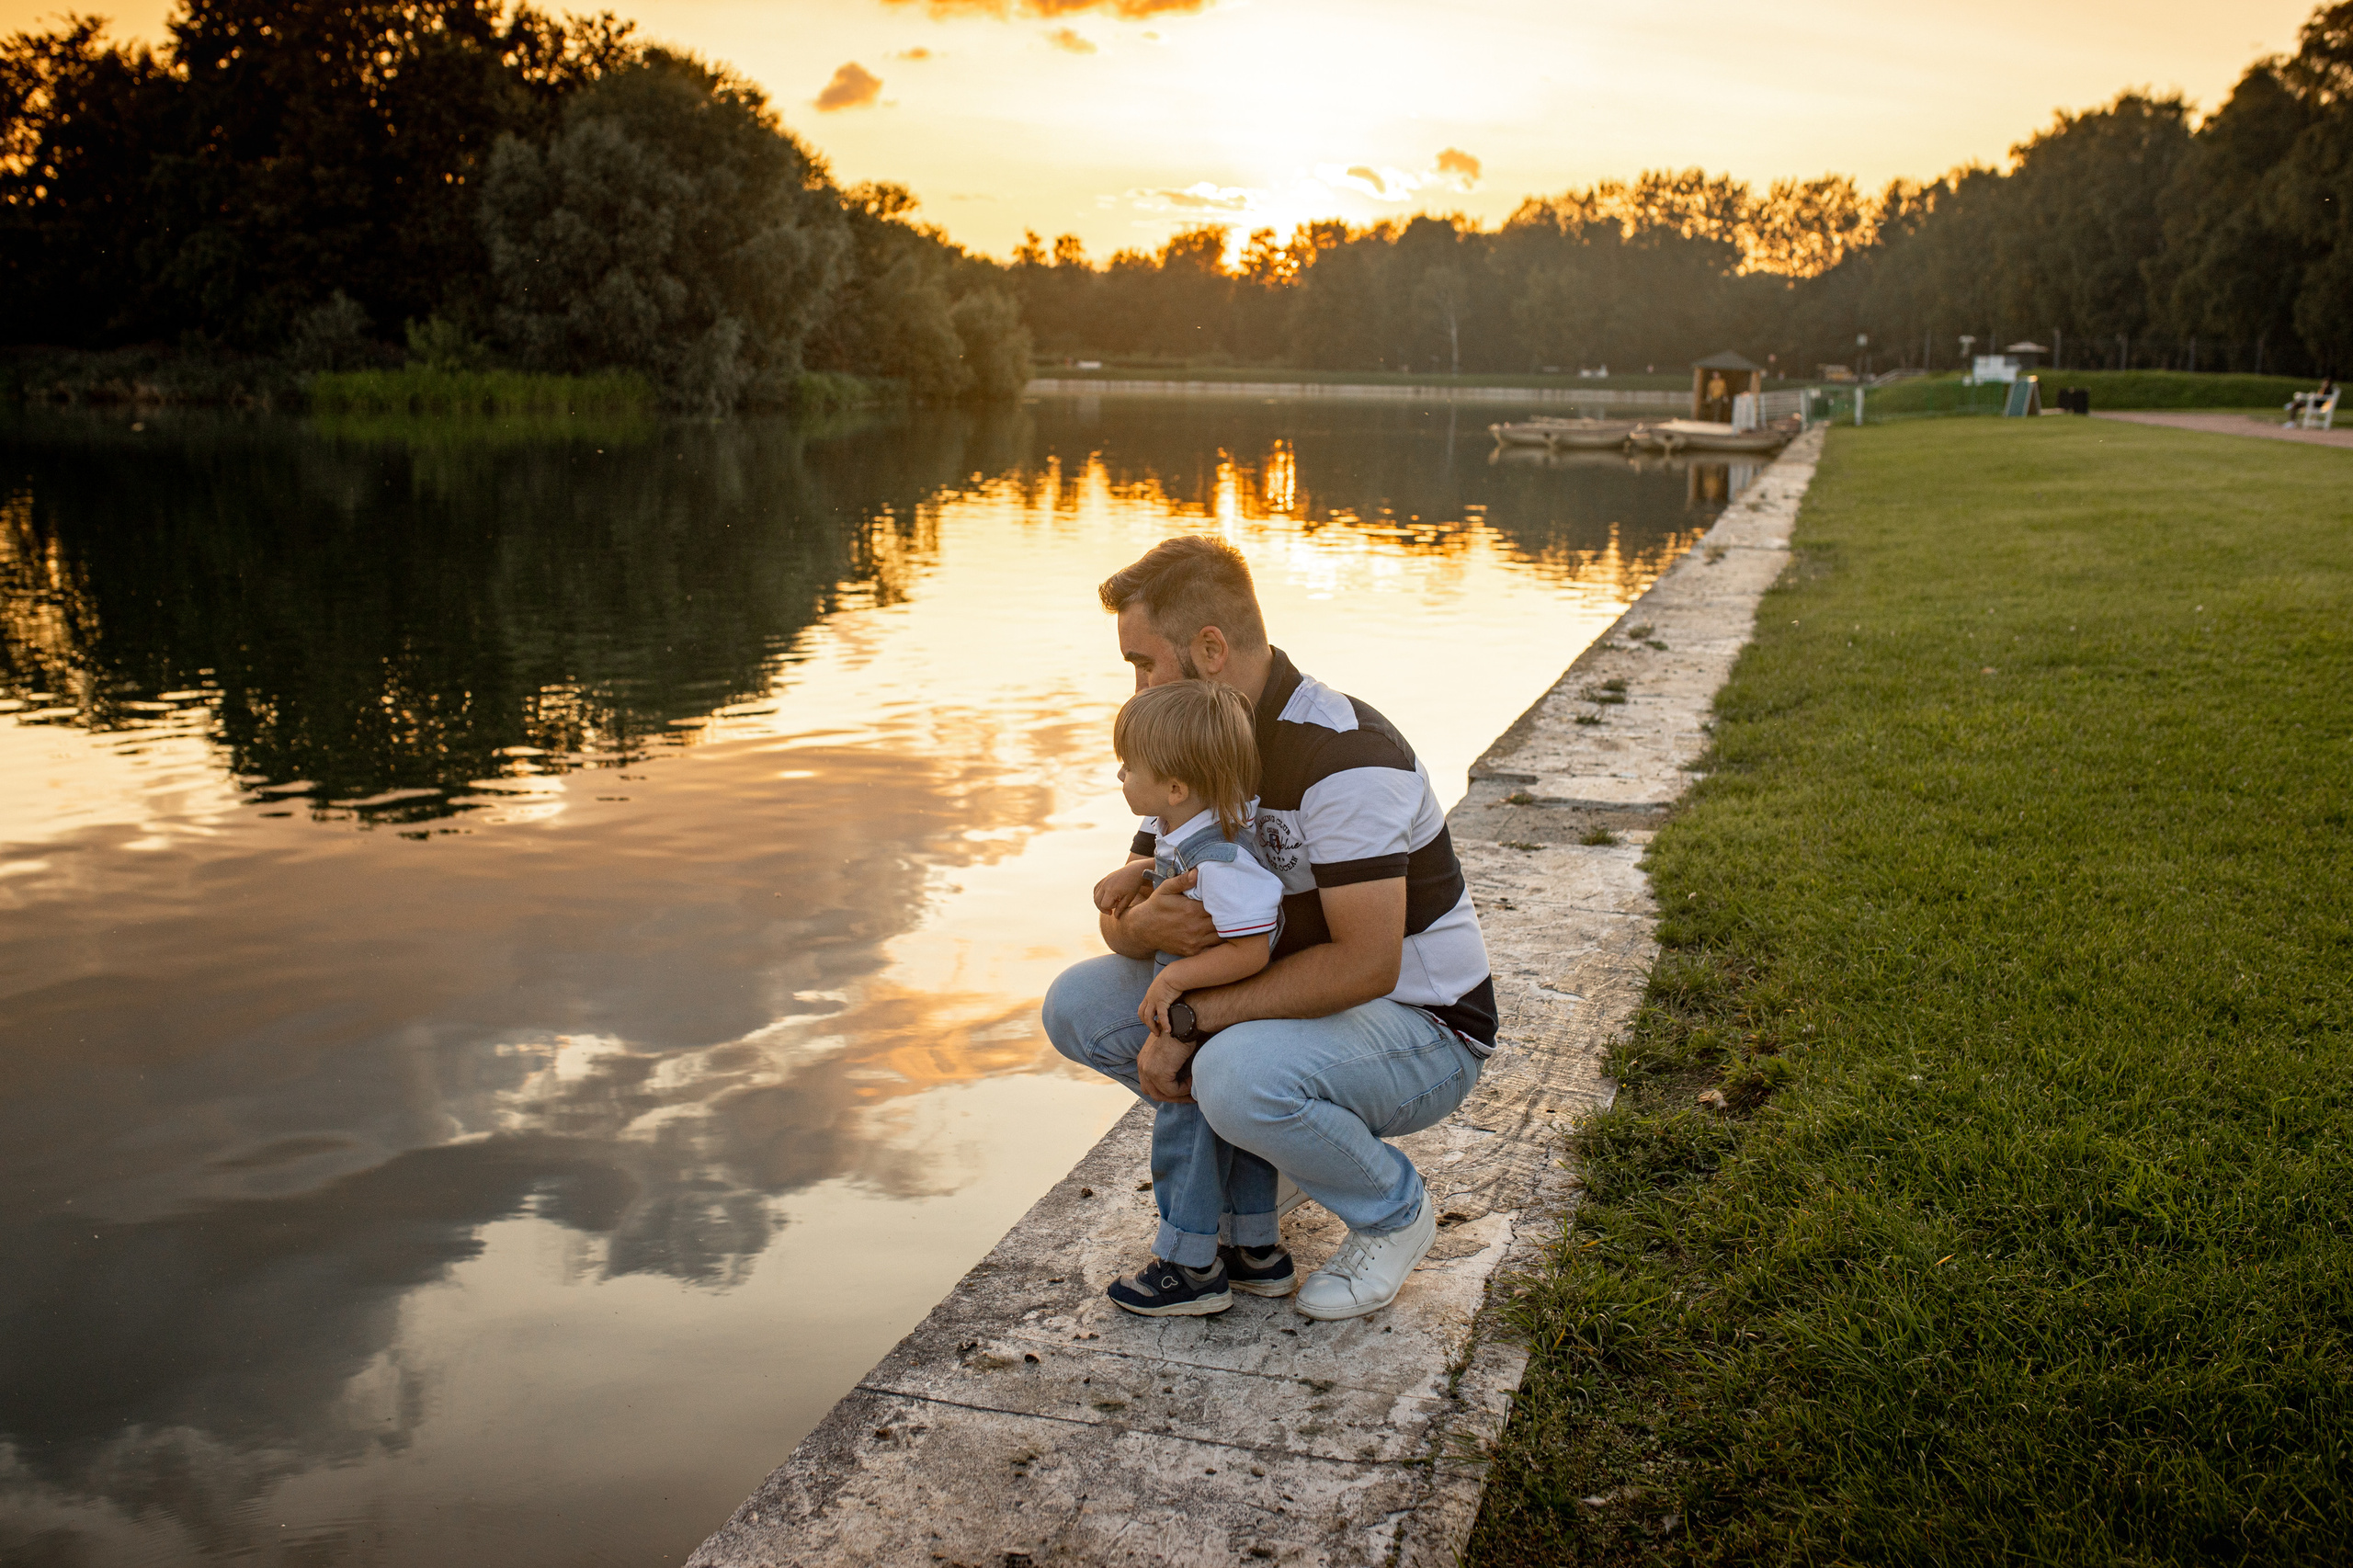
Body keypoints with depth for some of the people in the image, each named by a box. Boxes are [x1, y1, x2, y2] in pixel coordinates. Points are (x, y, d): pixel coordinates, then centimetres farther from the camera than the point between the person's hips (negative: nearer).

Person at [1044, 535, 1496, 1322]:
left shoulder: (1346, 754, -25)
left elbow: (1364, 964, -31)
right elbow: (1117, 914, 1)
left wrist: (1189, 1021, -28)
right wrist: (1144, 924, -25)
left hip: (1422, 1027, -8)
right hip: (1291, 1002, 8)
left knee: (1239, 1074, -37)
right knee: (1079, 1004, -6)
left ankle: (1393, 1209, -5)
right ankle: (1227, 1239, -1)